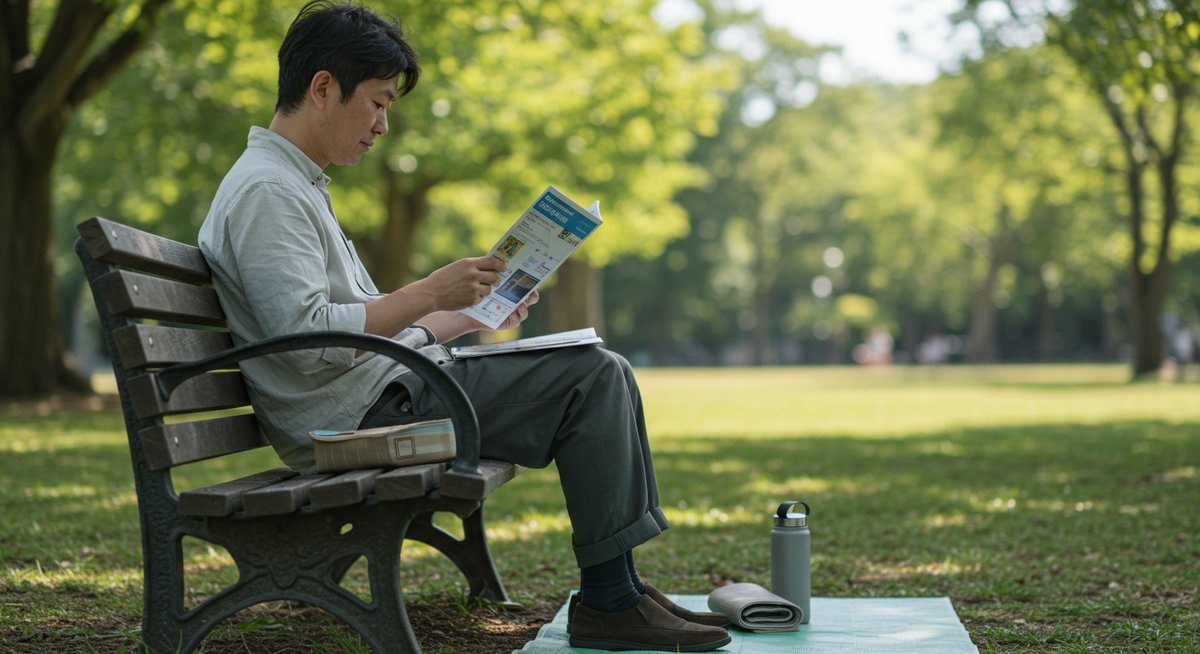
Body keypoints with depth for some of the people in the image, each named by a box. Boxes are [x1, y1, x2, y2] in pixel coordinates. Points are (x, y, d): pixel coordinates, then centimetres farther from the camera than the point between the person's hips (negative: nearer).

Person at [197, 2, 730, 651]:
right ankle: (607, 602, -10)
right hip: (356, 417, -10)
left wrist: (473, 315, 16)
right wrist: (429, 293, -19)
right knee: (589, 378, -15)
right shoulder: (265, 191, -12)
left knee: (605, 375, 8)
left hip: (386, 393, 10)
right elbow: (304, 339, -23)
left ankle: (618, 588, 6)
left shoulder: (296, 185, 22)